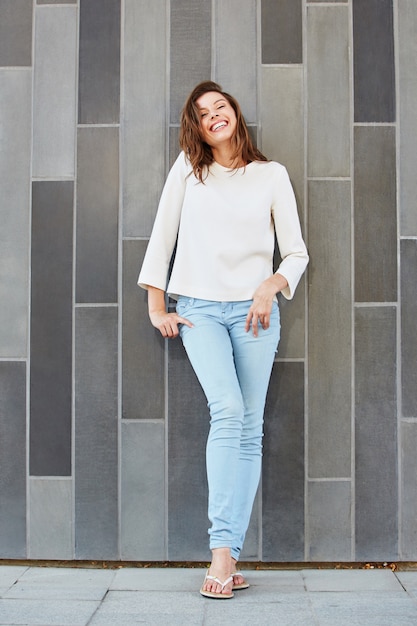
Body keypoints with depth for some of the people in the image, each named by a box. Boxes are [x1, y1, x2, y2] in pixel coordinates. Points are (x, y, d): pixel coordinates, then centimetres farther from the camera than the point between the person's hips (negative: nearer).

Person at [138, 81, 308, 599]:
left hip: (254, 311, 2)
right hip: (200, 309, -1)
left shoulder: (271, 175, 10)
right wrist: (156, 306, 5)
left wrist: (272, 286, -10)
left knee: (249, 428, -2)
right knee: (227, 410, -21)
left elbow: (296, 252, 9)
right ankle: (222, 551, -22)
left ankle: (229, 554, 2)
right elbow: (162, 235, 9)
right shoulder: (187, 169, 10)